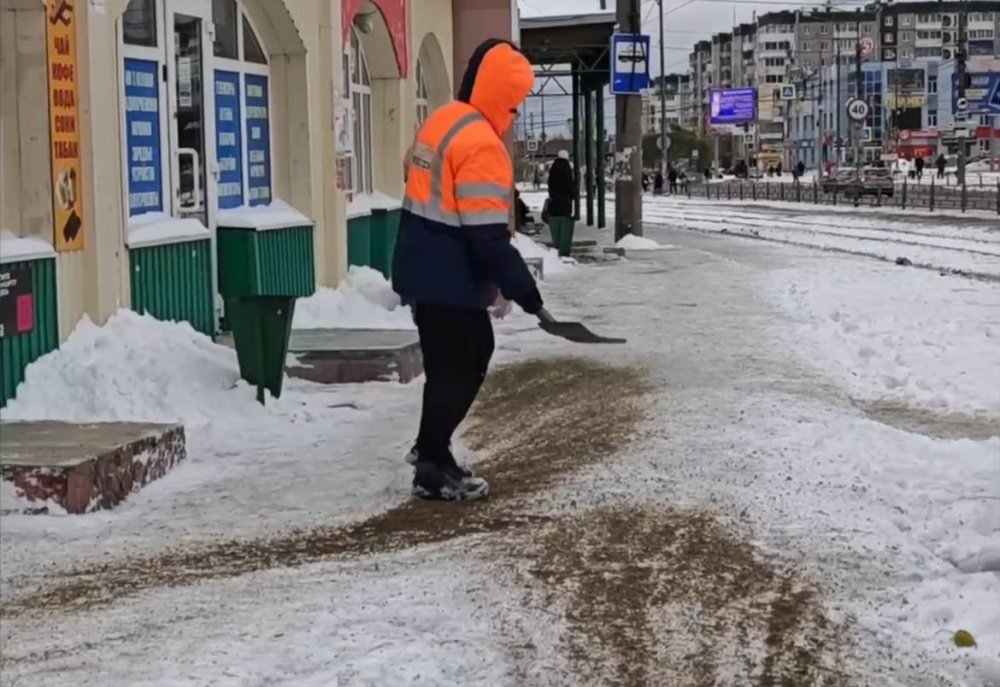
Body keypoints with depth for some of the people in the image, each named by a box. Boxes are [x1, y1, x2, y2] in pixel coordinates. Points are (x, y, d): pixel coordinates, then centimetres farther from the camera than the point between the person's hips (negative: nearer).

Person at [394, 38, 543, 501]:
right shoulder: (480, 144, -21)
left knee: (472, 354, 22)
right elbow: (487, 236, -25)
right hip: (450, 281, -10)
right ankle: (433, 469, 12)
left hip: (425, 271, 10)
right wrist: (520, 287, -17)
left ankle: (430, 447, 28)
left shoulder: (440, 122, 10)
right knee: (456, 370, 3)